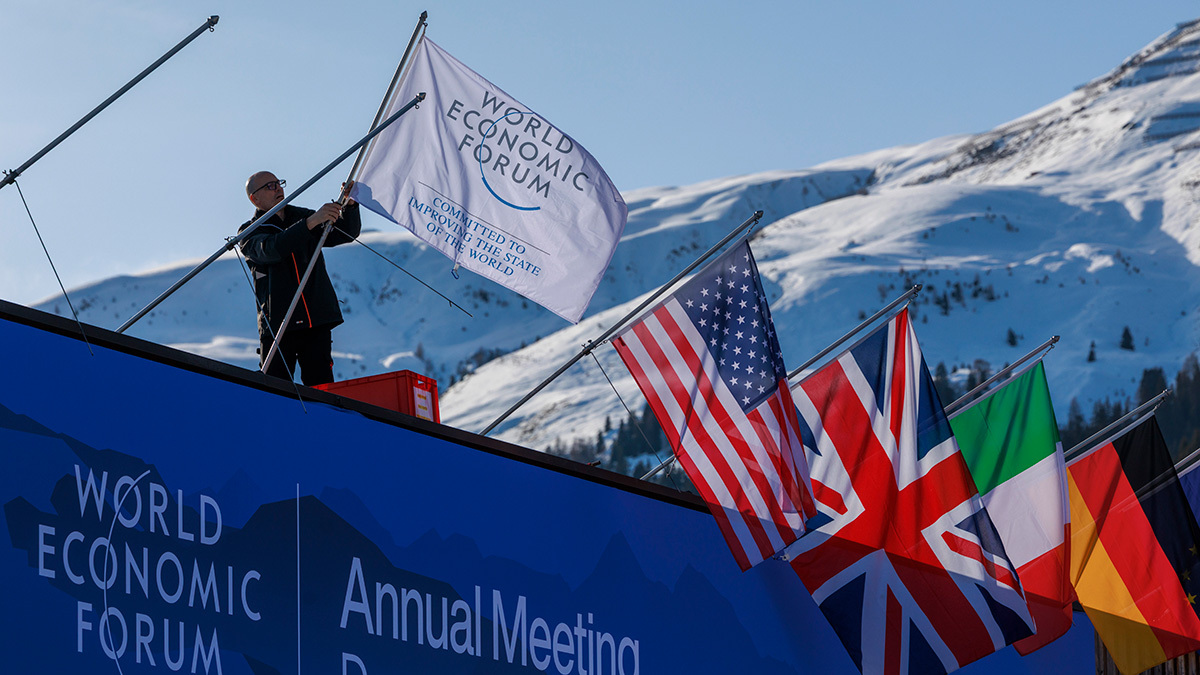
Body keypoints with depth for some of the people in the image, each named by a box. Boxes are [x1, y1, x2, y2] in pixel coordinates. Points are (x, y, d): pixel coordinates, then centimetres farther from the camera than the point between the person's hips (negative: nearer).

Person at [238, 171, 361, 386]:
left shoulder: (303, 216, 16)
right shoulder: (250, 233, 4)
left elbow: (347, 233, 10)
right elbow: (271, 250, -18)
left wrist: (349, 206, -12)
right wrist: (311, 222, -29)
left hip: (317, 320, 3)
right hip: (277, 325, -3)